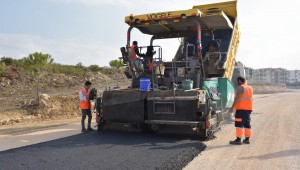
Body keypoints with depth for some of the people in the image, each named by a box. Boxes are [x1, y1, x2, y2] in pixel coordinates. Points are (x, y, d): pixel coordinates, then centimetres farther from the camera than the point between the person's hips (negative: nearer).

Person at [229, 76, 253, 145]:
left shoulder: (240, 87, -11)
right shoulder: (250, 88, 18)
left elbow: (237, 98, -20)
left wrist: (233, 107, -22)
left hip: (241, 108, -9)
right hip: (248, 108, 9)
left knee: (239, 124, -8)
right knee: (247, 124, 12)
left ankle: (238, 139, -10)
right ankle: (247, 139, 16)